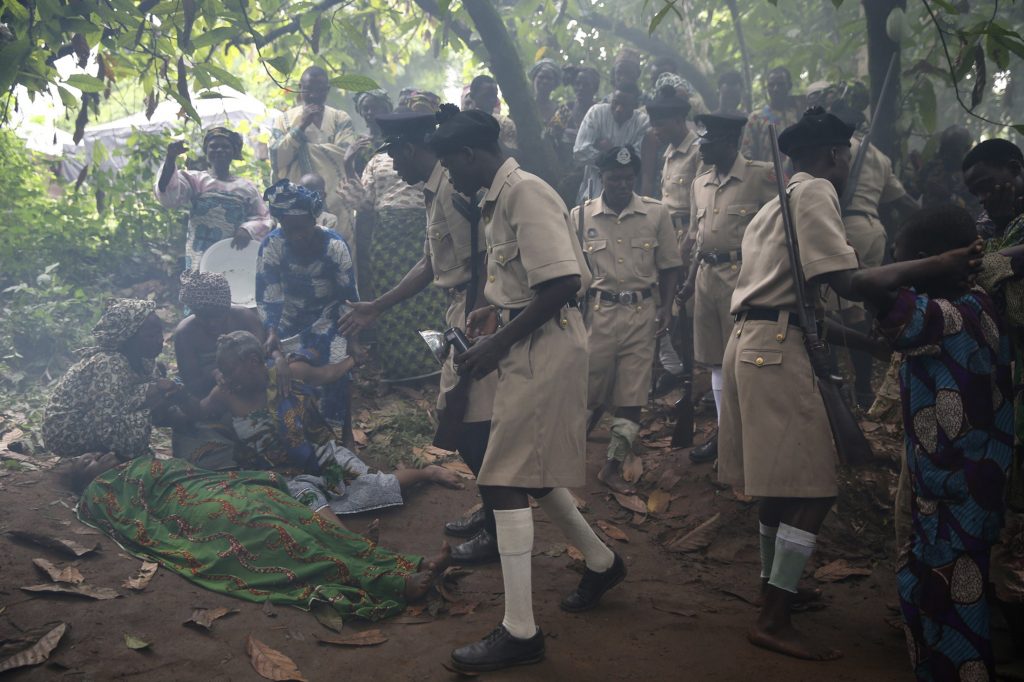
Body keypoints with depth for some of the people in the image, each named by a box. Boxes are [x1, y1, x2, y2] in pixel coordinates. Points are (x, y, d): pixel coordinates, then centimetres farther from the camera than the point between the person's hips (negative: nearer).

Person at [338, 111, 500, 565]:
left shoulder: (453, 187, -16)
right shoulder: (436, 190, 17)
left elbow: (479, 263, -22)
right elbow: (430, 264, 23)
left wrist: (471, 332, -23)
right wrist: (376, 307, 27)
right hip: (461, 315, 10)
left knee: (472, 423, -4)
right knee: (460, 420, 16)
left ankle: (499, 529, 9)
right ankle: (492, 512, 30)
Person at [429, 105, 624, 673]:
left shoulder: (526, 192, -15)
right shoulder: (498, 200, 15)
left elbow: (562, 283, -24)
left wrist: (499, 341, -20)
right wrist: (486, 317, 7)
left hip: (545, 347, -10)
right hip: (527, 346, 10)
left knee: (505, 480, -8)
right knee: (530, 472, 19)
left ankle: (519, 631, -1)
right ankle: (601, 562, 39)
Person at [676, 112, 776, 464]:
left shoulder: (762, 175, -6)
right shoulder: (699, 184, 15)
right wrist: (689, 282, 14)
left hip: (744, 274, -7)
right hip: (707, 276, 7)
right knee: (717, 358, 12)